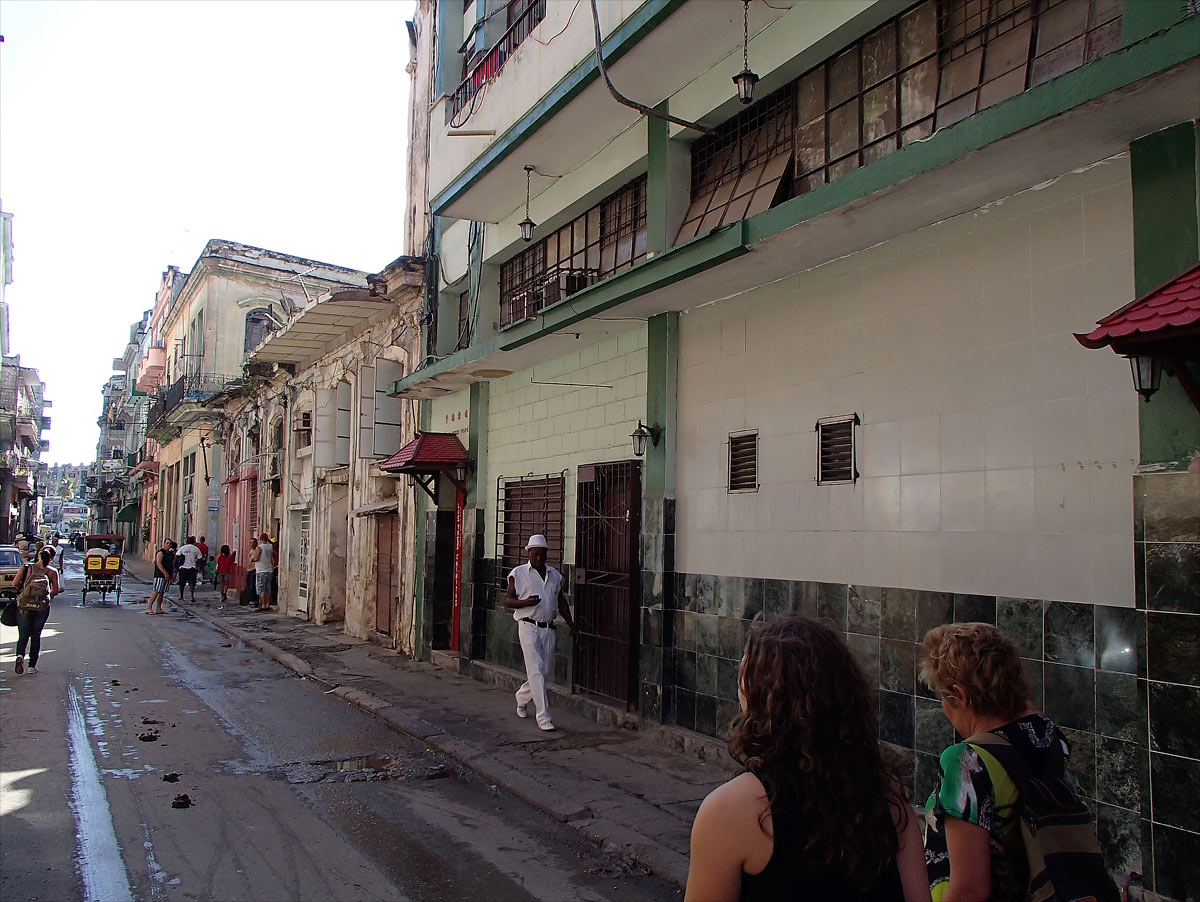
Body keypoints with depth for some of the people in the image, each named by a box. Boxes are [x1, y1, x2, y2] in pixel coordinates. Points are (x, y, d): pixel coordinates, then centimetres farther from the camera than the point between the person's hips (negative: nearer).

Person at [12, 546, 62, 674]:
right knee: (36, 635, 13)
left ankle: (20, 655, -19)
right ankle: (32, 665, 10)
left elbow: (15, 584, -4)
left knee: (23, 635, 10)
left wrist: (23, 590, 16)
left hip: (24, 605, 0)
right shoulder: (52, 572, -1)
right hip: (42, 607, 0)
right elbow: (55, 591, -2)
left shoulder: (26, 568, 0)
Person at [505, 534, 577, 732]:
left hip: (548, 628, 5)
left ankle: (522, 697, 37)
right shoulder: (518, 573, 0)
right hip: (529, 627, -5)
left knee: (546, 670, 10)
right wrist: (525, 602, -19)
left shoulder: (554, 575, 13)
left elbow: (561, 602, 19)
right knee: (536, 671, -9)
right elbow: (508, 600, -1)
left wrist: (571, 624, 14)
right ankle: (543, 717, -4)